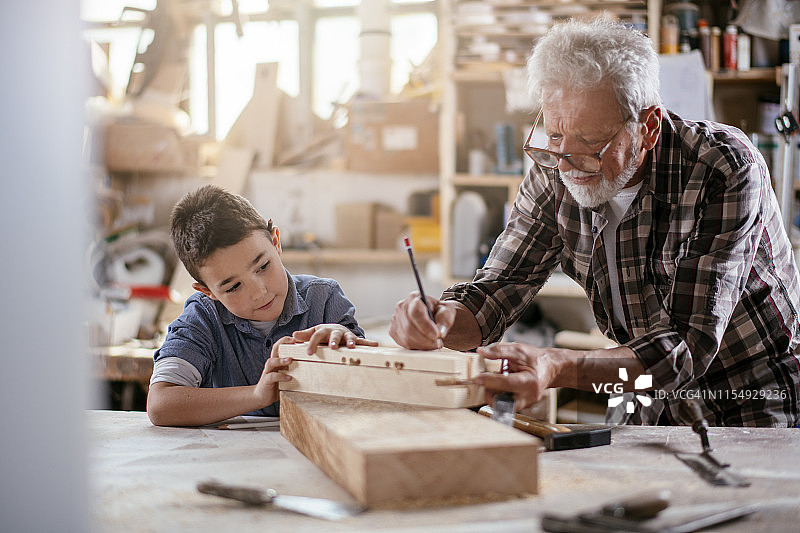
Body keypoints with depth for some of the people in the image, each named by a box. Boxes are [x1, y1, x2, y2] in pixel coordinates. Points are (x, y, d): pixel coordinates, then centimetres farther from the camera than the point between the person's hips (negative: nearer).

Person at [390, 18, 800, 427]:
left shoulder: (724, 170, -26)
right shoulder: (555, 174, -10)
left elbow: (689, 347, -32)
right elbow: (499, 287, -7)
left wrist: (559, 369, -48)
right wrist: (444, 319, -32)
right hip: (653, 405, 4)